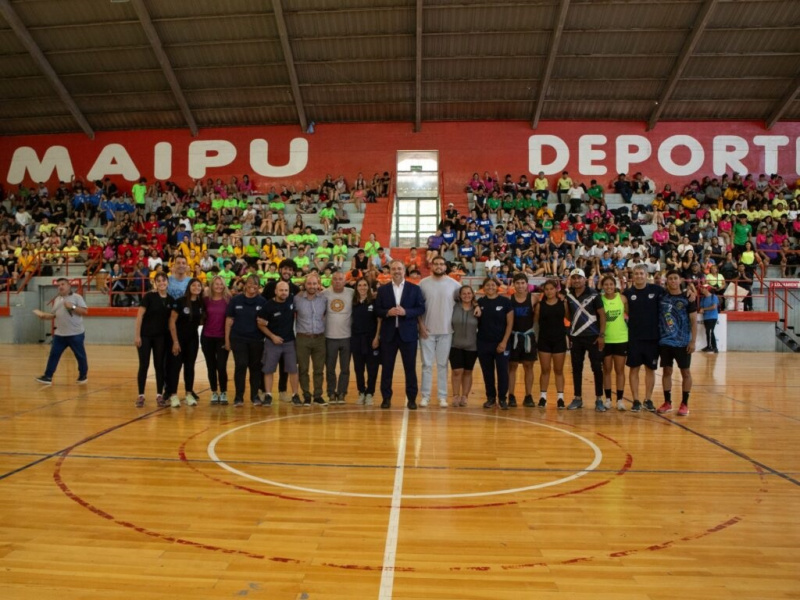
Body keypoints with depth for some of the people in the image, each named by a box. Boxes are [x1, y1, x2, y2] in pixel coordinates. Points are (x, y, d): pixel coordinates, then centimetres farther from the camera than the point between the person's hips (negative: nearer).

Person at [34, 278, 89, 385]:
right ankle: (48, 377, 8)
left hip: (76, 334, -5)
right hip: (60, 334, 5)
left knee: (80, 356, 4)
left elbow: (85, 311, -12)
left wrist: (72, 307, -21)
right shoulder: (56, 300, 14)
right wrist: (44, 316, 0)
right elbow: (53, 315, 17)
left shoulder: (77, 297, -4)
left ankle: (83, 376, 19)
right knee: (53, 354, 3)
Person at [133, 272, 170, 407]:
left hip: (161, 337, 3)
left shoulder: (170, 300, 4)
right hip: (145, 335, -3)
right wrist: (137, 335, -13)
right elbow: (140, 315, -9)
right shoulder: (149, 296, -8)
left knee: (159, 365, 7)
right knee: (144, 365, 1)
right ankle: (141, 395, 11)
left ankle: (159, 395, 15)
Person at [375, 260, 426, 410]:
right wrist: (388, 312, -16)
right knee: (387, 367, 5)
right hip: (388, 333, 1)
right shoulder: (382, 289, 7)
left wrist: (406, 312, -16)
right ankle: (386, 398, 15)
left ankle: (412, 398, 14)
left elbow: (421, 309, -1)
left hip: (408, 333, -1)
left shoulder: (415, 288, 4)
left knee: (410, 367, 4)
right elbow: (377, 310, 4)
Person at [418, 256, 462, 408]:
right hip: (427, 330, 0)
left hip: (446, 330, 1)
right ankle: (425, 396, 12)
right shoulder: (423, 283, -1)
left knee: (442, 365, 7)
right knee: (427, 364, 5)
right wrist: (421, 325, -5)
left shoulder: (454, 284, -1)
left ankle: (442, 397, 13)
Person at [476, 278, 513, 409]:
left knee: (502, 371, 0)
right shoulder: (480, 303, 5)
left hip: (500, 343, -2)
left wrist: (504, 342, -10)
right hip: (483, 343, 2)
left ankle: (502, 399, 13)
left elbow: (510, 323, -4)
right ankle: (490, 398, 21)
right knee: (487, 372, 9)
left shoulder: (505, 302, -2)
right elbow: (476, 323, 13)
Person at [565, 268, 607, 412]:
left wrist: (602, 335, -11)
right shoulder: (568, 295, 6)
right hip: (575, 337, 4)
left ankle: (599, 400, 8)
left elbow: (602, 314, -6)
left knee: (597, 368, 0)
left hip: (593, 337, -4)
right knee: (576, 368, 8)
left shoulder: (593, 294, -7)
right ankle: (577, 398, 18)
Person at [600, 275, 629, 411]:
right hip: (605, 339, 0)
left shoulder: (622, 298, -3)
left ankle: (620, 399, 12)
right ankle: (608, 399, 16)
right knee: (607, 370, 8)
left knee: (620, 370, 5)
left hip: (621, 339, 0)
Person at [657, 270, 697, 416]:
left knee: (685, 372, 4)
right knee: (667, 371, 7)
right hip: (665, 341, 2)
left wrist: (693, 341, -9)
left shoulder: (687, 298, -3)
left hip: (683, 342, -2)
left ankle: (684, 404, 13)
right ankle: (667, 403, 16)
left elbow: (693, 321, -3)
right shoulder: (662, 297, 4)